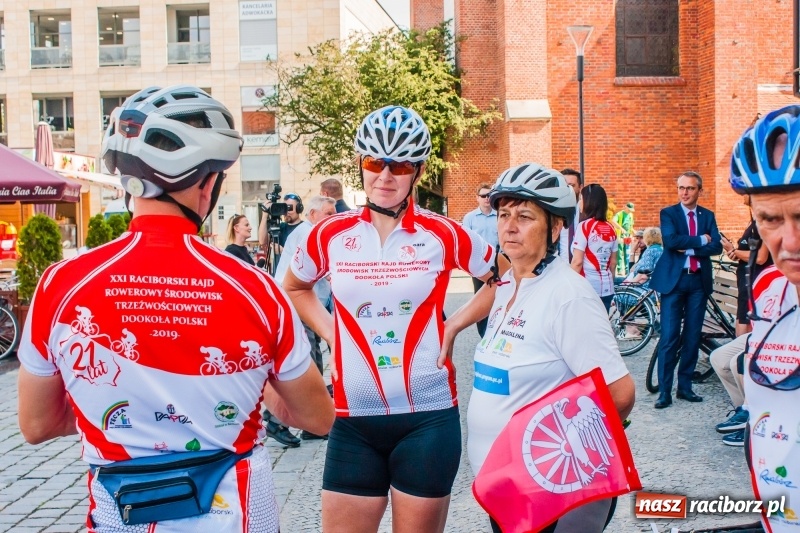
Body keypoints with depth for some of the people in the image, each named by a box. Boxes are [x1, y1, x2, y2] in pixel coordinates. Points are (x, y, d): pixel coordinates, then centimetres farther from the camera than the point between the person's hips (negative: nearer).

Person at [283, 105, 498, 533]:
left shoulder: (442, 235, -4)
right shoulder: (331, 234, 1)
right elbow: (295, 288, 19)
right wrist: (329, 332, 6)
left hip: (428, 418, -1)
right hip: (353, 418, 2)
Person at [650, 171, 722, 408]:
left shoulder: (708, 216, 11)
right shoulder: (668, 213, 1)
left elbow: (716, 247, -3)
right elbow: (670, 241, -17)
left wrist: (689, 249, -14)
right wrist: (701, 240, -11)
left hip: (699, 281, 4)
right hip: (674, 280, -3)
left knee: (692, 336, 7)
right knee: (669, 337, -6)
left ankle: (685, 386, 17)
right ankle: (664, 391, -1)